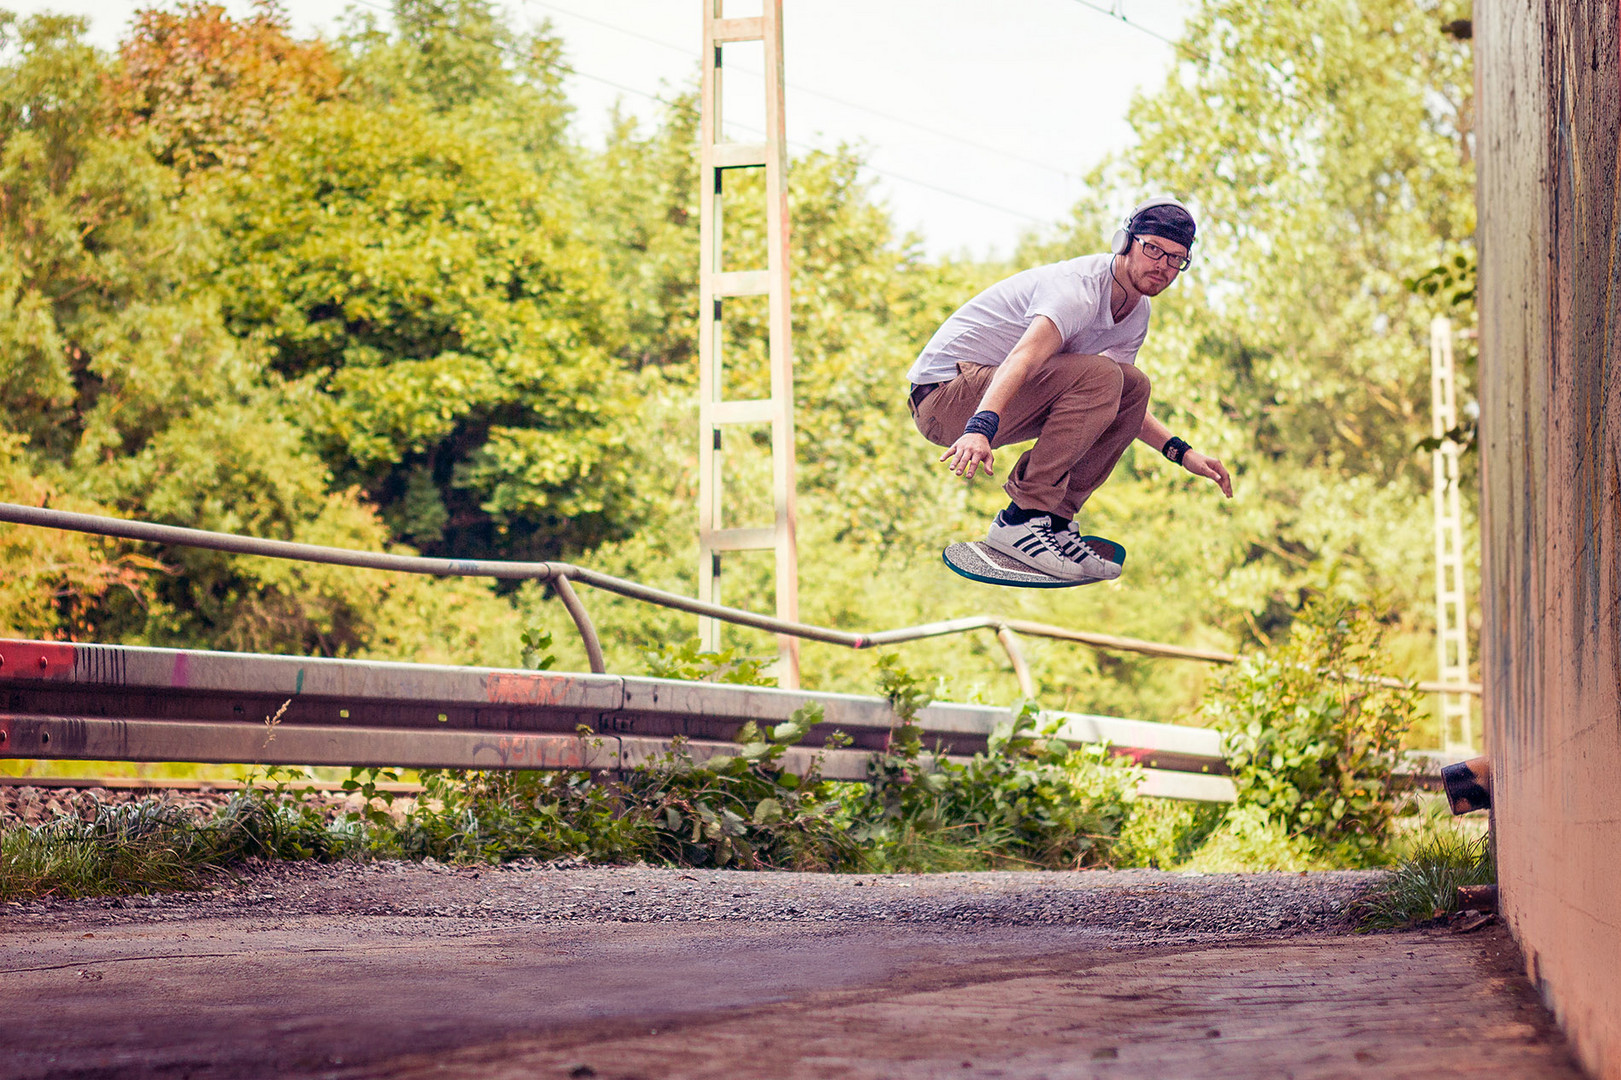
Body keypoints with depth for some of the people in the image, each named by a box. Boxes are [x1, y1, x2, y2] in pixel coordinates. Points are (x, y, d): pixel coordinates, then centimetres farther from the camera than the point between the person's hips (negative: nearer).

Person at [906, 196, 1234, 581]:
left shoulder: (1137, 313, 8)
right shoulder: (1079, 288, -23)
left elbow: (1113, 403, 19)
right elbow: (1024, 357, -41)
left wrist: (1182, 452, 6)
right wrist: (981, 429, -58)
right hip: (943, 395, -9)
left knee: (1134, 387, -1)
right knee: (1097, 374, -27)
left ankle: (1055, 518, -2)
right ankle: (1020, 519, -25)